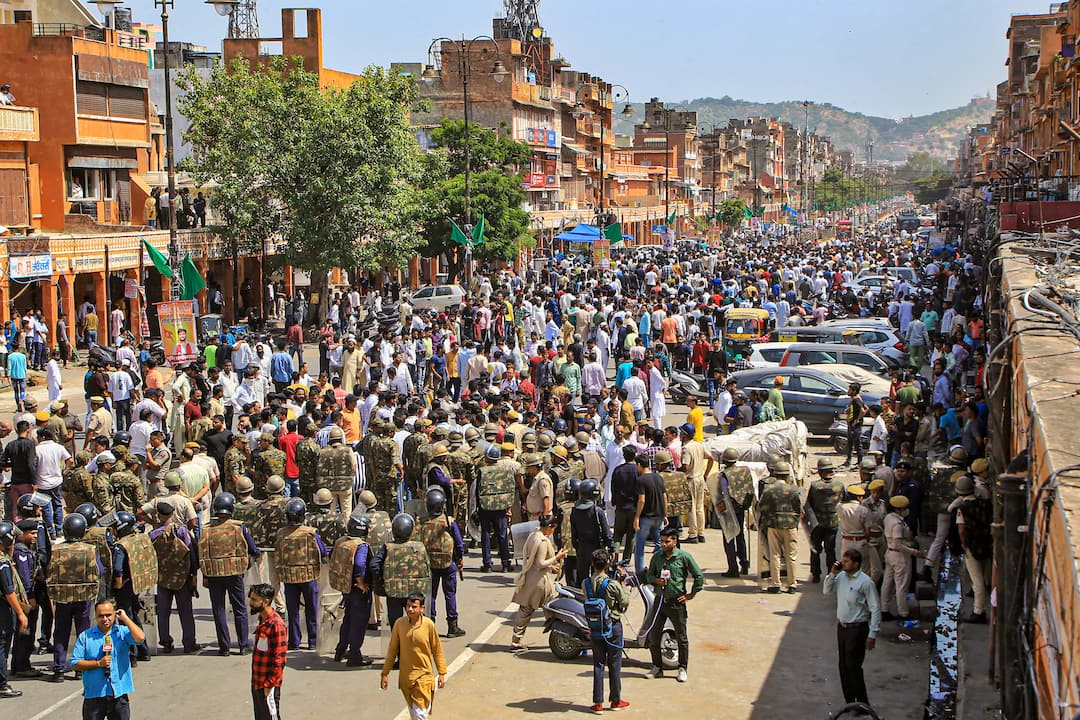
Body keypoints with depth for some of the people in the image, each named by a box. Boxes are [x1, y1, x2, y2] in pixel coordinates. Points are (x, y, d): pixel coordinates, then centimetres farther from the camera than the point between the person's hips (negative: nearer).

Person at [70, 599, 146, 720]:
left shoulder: (123, 632, 3)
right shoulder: (85, 636, 3)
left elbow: (140, 638, -18)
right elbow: (75, 664, -1)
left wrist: (125, 618, -9)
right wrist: (98, 663, -12)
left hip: (119, 695, 0)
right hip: (94, 696, 0)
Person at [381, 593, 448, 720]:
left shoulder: (428, 625, -11)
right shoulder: (399, 623, -6)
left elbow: (437, 650, -1)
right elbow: (392, 649, 4)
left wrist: (442, 673, 2)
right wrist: (385, 674, 5)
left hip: (423, 675, -3)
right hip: (405, 675, 3)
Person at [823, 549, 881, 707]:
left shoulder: (865, 581, -16)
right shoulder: (841, 577, 4)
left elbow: (875, 608, -15)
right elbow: (827, 591, 16)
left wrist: (872, 634, -17)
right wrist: (832, 573, -1)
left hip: (857, 628, -7)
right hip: (841, 627, 7)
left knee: (853, 667, -6)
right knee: (843, 666, 12)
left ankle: (862, 704, 8)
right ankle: (849, 701, 24)